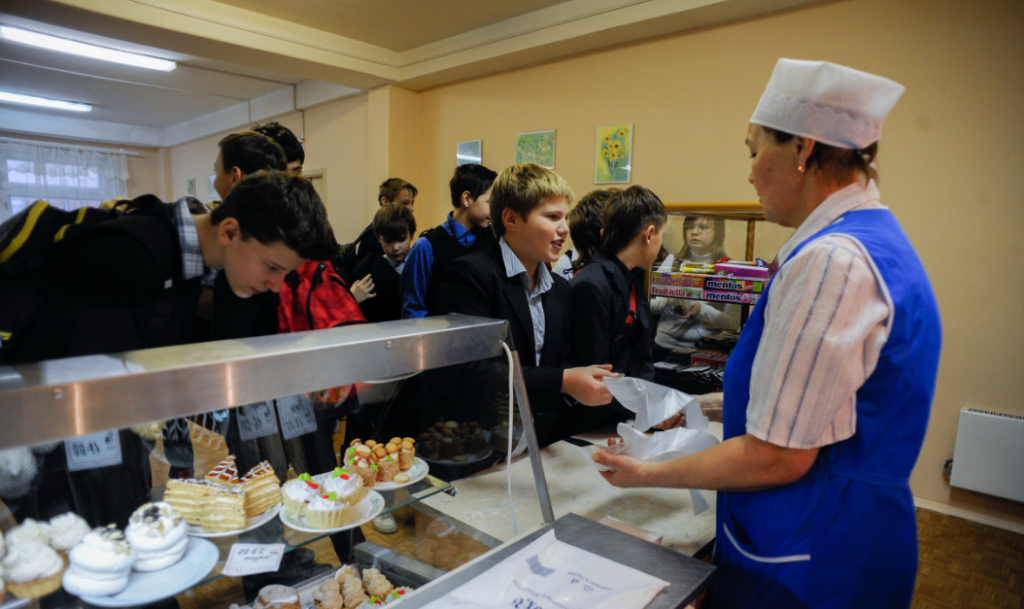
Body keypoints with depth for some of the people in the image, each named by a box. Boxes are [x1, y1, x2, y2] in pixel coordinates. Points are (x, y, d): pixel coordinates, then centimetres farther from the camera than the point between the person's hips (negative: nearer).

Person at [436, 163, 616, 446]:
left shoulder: (560, 289, 14)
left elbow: (560, 363, 11)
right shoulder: (469, 275, -13)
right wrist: (563, 381, -24)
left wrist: (582, 378, -11)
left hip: (541, 444, 7)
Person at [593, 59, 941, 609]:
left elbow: (777, 456, -24)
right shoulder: (874, 238, 6)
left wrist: (650, 475, -12)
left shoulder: (831, 260, -25)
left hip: (808, 564, -9)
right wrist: (712, 408, 16)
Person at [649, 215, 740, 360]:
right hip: (664, 345, 2)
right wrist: (668, 299, -13)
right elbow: (649, 305, 6)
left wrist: (701, 310, -17)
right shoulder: (672, 264, 9)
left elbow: (734, 323, -4)